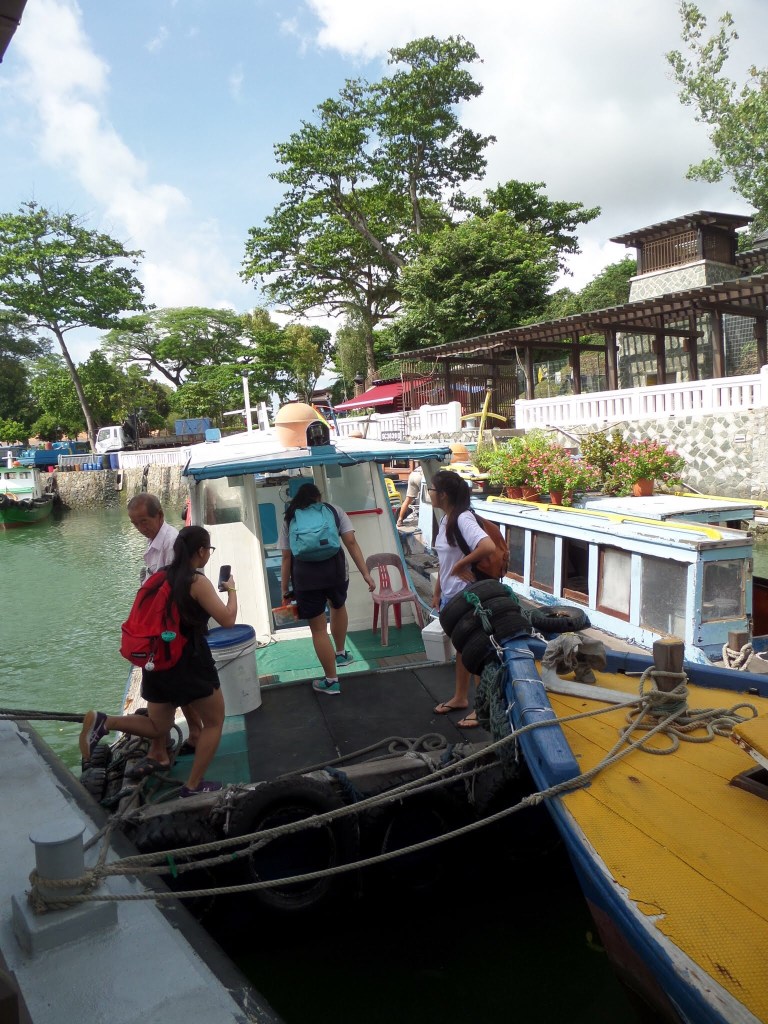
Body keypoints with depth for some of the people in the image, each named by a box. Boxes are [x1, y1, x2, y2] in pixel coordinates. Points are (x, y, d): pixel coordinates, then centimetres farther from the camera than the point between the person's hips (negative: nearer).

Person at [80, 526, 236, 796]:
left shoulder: (162, 577, 7)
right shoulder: (198, 581, -14)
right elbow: (227, 619, -15)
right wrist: (231, 589, -1)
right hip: (189, 662, -7)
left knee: (158, 727, 21)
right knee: (214, 722, 12)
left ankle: (103, 722, -1)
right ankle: (193, 785, 12)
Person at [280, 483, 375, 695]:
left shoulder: (289, 519, 16)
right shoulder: (335, 510, 15)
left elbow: (286, 558, 10)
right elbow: (351, 543, 4)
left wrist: (285, 589, 15)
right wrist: (365, 573, 2)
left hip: (305, 575, -1)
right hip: (335, 569, 2)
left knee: (318, 629, 9)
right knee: (338, 606, 33)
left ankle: (331, 681, 18)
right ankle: (341, 653, 49)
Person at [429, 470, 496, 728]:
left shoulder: (463, 519, -22)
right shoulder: (446, 519, 5)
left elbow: (488, 547, -37)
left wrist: (461, 565, -25)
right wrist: (437, 592, 14)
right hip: (451, 595, 9)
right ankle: (460, 697, 37)